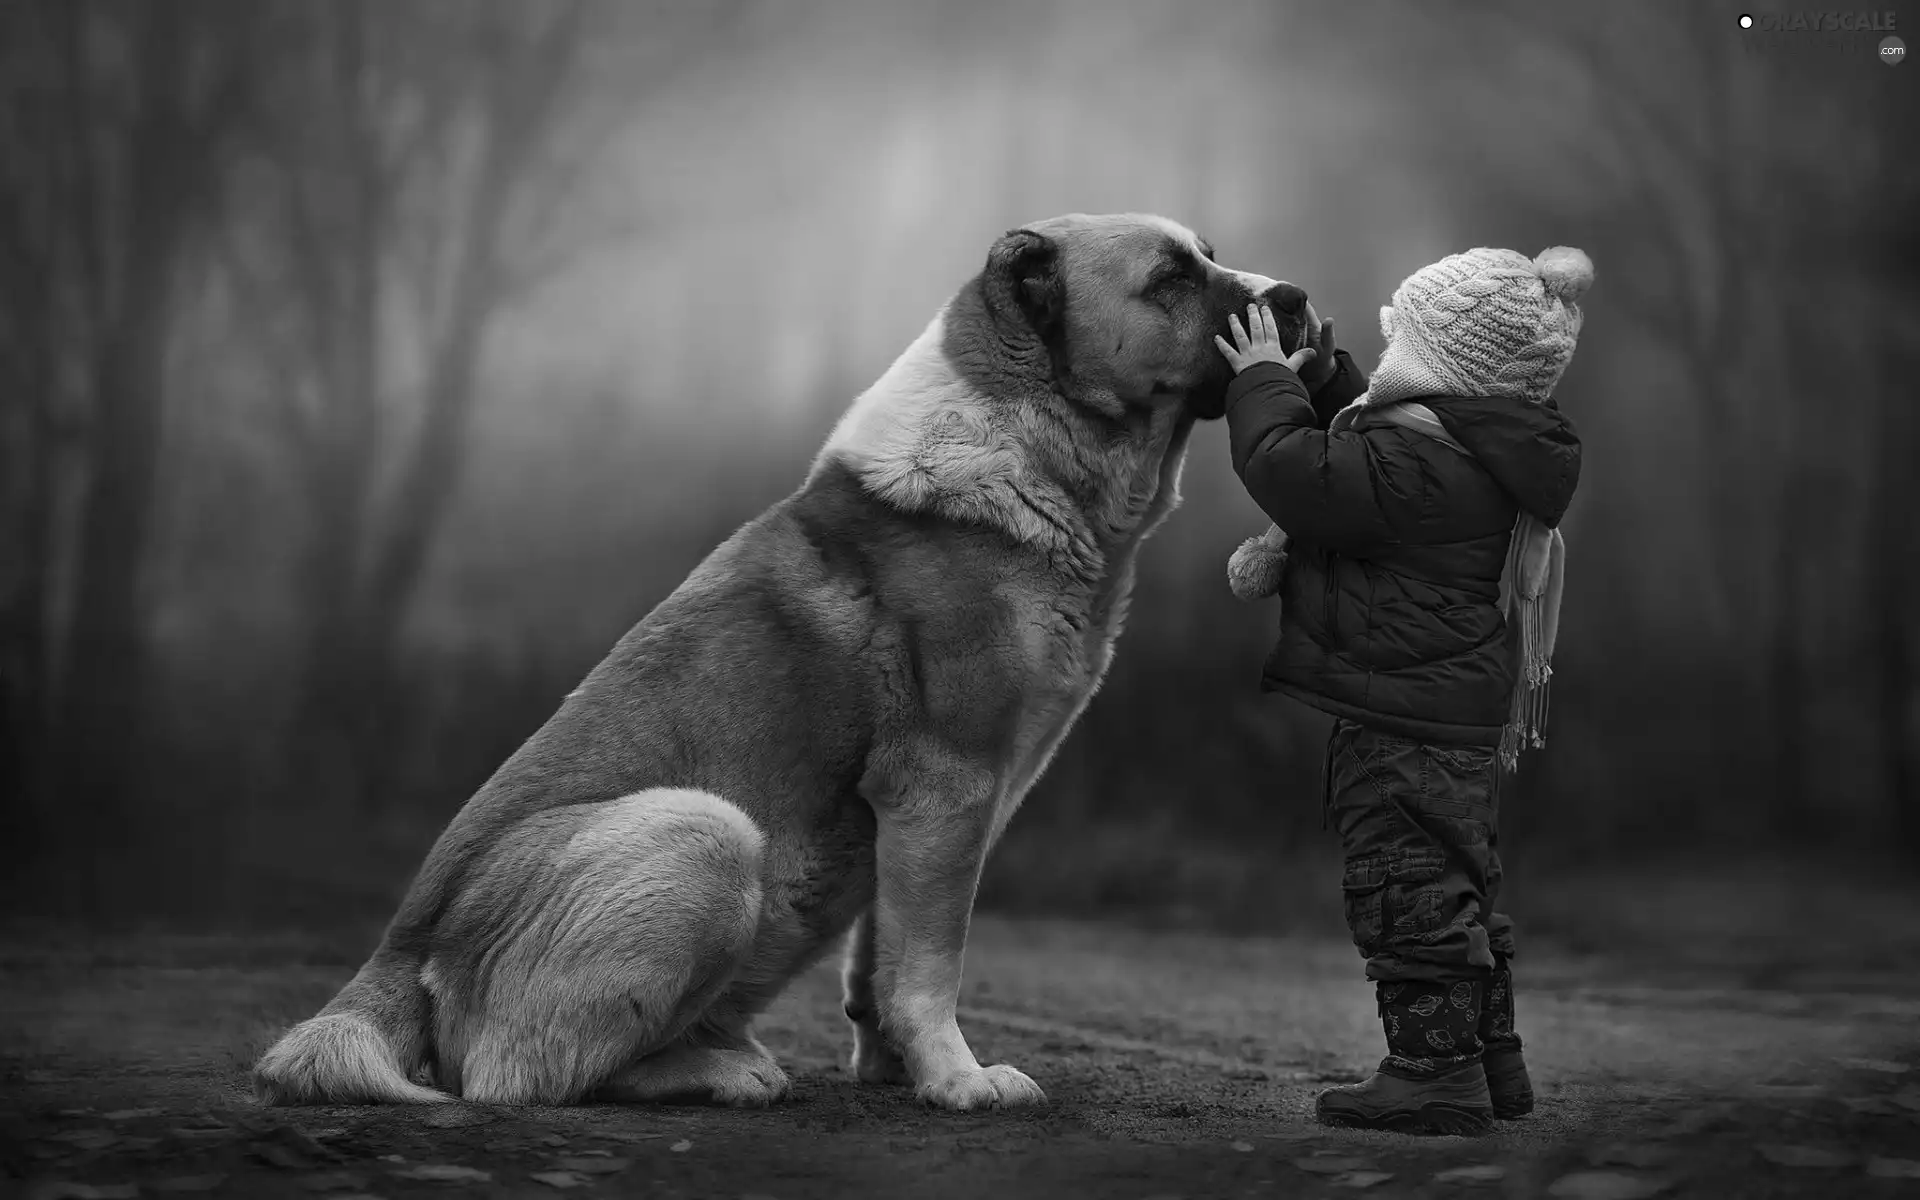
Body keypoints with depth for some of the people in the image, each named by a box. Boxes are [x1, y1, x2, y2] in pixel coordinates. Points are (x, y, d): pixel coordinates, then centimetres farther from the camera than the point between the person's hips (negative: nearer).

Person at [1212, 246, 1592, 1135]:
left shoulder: (1421, 458, -22)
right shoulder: (1473, 447, 11)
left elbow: (1296, 474, -25)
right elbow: (1350, 466, 25)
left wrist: (1266, 381, -11)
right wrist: (1322, 376, 17)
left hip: (1405, 717, -11)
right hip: (1467, 716, 11)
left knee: (1407, 884, -5)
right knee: (1457, 885, 18)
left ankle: (1437, 1069, -2)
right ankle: (1490, 1062, 26)